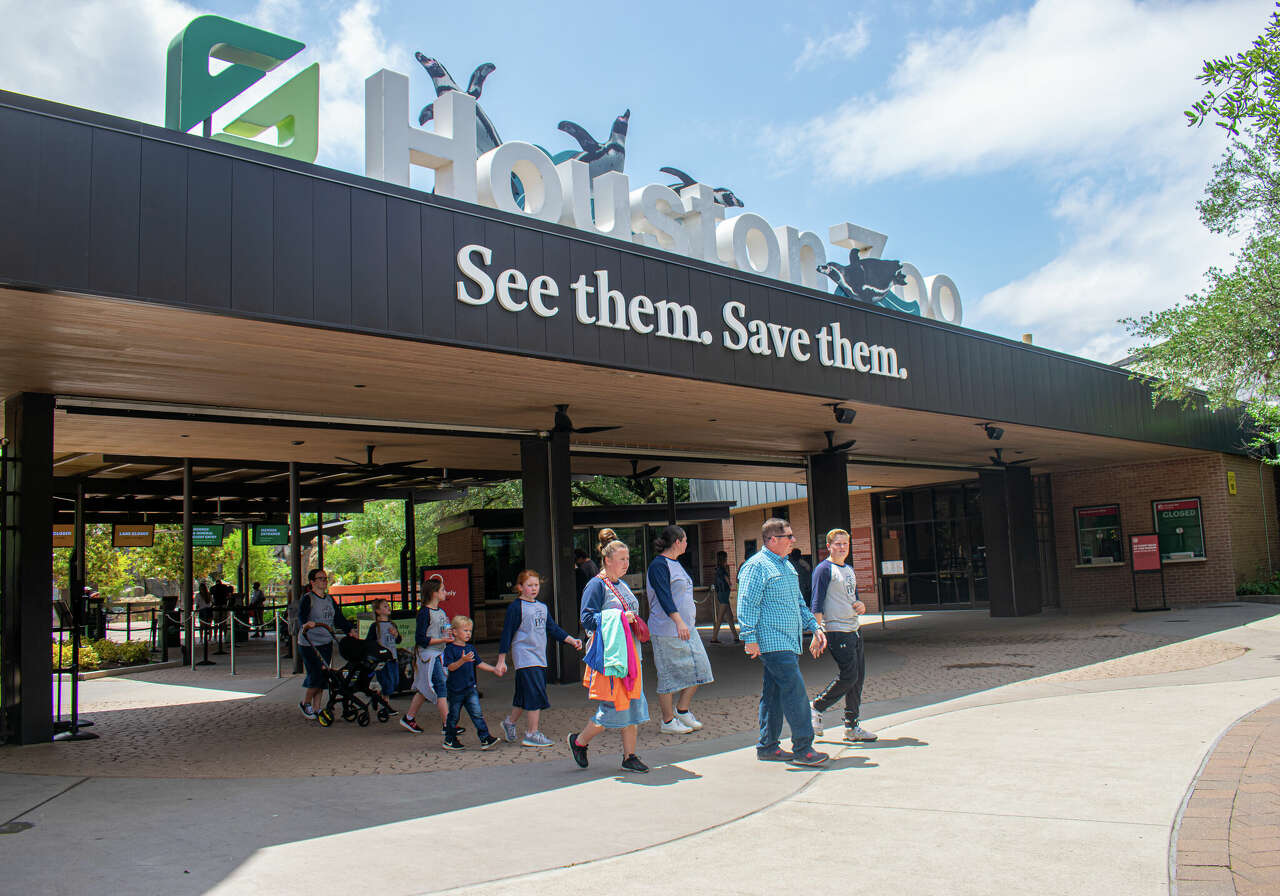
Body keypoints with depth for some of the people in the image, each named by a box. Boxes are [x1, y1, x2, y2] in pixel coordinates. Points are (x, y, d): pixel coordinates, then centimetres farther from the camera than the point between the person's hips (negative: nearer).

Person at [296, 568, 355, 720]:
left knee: (323, 675, 7)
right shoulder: (307, 599, -8)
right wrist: (305, 624, -44)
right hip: (309, 643, -7)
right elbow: (301, 617, -22)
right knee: (316, 674, -10)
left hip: (326, 643, 7)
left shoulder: (330, 599, 13)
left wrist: (349, 629, 2)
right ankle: (306, 703, 12)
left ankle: (316, 708, 15)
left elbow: (339, 618, 16)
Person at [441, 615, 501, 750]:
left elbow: (479, 663, 22)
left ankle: (485, 737, -7)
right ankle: (449, 740, 22)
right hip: (455, 689, -5)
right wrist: (462, 660, -34)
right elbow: (451, 667, -19)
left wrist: (494, 669, 18)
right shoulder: (450, 649, -9)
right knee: (454, 715, 7)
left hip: (470, 688, 5)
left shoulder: (470, 649, 12)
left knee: (477, 713, -5)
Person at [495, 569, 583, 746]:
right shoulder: (516, 607, -8)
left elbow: (553, 628, 19)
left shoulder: (542, 607, 14)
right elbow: (507, 634, -8)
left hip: (540, 658, 7)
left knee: (524, 697, 14)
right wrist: (501, 661, -8)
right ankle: (531, 735, -5)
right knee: (536, 695, -11)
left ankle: (509, 723, 34)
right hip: (525, 657, -7)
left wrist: (571, 640, 8)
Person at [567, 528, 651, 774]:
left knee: (632, 704, 6)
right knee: (613, 706, -7)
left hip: (628, 653, 8)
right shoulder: (596, 586, -8)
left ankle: (629, 756, 13)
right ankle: (579, 741, 15)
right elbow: (587, 619, -15)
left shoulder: (622, 585, 18)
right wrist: (618, 618, -20)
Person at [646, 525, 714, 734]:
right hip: (667, 630, -10)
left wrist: (690, 611, 35)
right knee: (669, 675, -2)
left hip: (685, 627, 10)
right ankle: (667, 722, 7)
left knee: (698, 668, 6)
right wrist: (679, 622, -36)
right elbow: (664, 596, -26)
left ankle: (682, 711, 18)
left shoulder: (675, 563, 16)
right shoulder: (659, 565, -14)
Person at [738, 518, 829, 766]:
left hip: (789, 642, 9)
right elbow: (747, 605, -15)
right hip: (773, 642, -9)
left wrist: (814, 626, 21)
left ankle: (767, 746, 19)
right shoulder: (757, 566, -10)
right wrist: (749, 638, -19)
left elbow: (799, 603, 29)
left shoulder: (787, 566, 19)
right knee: (795, 691, -10)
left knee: (774, 694, 12)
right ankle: (803, 748, -5)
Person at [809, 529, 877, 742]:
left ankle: (852, 726, 14)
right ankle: (816, 707, 6)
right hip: (837, 631, -8)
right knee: (848, 676, -12)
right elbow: (816, 604, -12)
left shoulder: (849, 570, 18)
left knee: (858, 677, 7)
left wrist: (861, 606, 5)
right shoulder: (824, 570, -8)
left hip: (854, 630, 8)